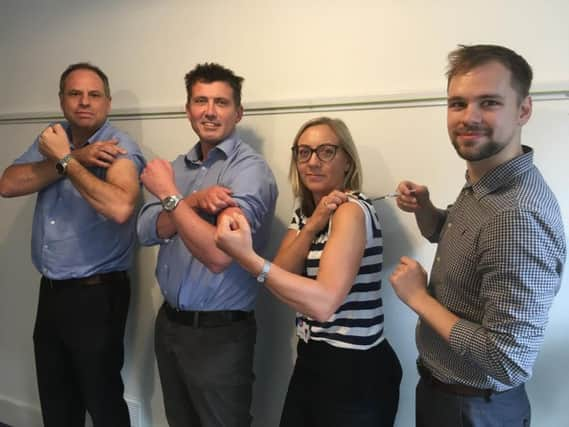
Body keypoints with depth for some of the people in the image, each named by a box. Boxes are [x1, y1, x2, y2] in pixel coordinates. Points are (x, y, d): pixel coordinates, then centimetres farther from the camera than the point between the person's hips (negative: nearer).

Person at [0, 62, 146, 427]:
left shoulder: (121, 149, -14)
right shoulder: (53, 137, 6)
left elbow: (119, 208, -34)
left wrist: (66, 160, -24)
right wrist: (75, 158, -19)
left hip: (96, 295, -6)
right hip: (50, 291, 6)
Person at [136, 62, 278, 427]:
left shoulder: (250, 169, -16)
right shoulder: (179, 166, 7)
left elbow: (218, 255, -26)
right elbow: (147, 231, -3)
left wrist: (169, 195, -19)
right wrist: (194, 201, -20)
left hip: (219, 333, -6)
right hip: (169, 323, 7)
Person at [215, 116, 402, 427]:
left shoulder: (352, 209, -18)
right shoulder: (303, 211, 8)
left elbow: (323, 303, -29)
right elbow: (283, 276, -5)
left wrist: (248, 257, -35)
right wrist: (312, 225, -17)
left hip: (357, 371, -7)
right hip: (311, 361, 7)